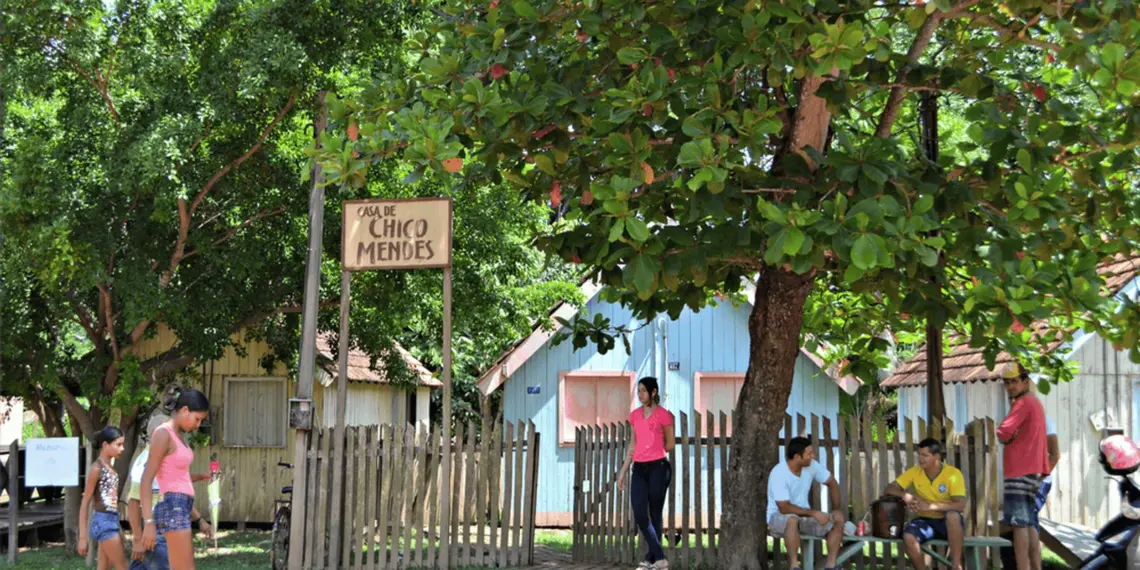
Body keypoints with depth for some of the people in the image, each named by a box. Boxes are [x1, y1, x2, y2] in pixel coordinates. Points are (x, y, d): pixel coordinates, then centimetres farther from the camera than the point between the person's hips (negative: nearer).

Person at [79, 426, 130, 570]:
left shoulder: (110, 468, 13)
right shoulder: (97, 468, -11)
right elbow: (85, 503, -11)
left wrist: (119, 531, 18)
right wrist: (82, 536, -14)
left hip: (112, 521, 8)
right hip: (103, 522, -8)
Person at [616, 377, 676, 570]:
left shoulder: (664, 415, -4)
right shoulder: (635, 415, 11)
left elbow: (670, 444, 5)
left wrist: (652, 452, 11)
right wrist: (623, 470, 15)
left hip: (657, 467, -5)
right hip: (639, 469, 5)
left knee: (655, 514, 1)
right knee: (640, 516, -4)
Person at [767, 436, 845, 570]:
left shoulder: (811, 465, -7)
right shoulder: (778, 473, -25)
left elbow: (832, 483, 7)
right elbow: (784, 508, -27)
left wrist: (836, 509, -2)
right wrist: (813, 512, -26)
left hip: (805, 516, 7)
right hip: (779, 517, -6)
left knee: (838, 518, -13)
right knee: (793, 519, -41)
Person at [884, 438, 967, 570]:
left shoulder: (953, 474, -14)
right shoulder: (914, 472, -2)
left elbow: (960, 506, -24)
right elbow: (890, 488, 0)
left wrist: (930, 506, -33)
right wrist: (904, 495, -23)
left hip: (949, 524, -3)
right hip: (926, 521, 3)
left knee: (953, 515, -38)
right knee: (908, 536, -29)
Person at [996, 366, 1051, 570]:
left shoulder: (1023, 402, -10)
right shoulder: (1035, 402, 21)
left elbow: (1003, 432, -19)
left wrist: (1006, 437, 2)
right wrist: (1010, 437, 1)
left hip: (1020, 470, -10)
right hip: (1031, 468, 10)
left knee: (1019, 523, -12)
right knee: (1029, 523, 11)